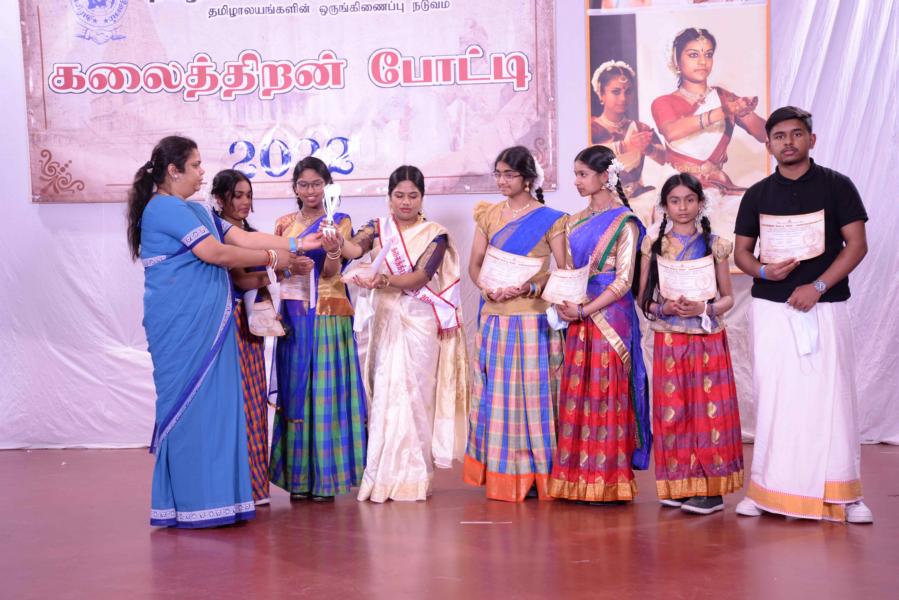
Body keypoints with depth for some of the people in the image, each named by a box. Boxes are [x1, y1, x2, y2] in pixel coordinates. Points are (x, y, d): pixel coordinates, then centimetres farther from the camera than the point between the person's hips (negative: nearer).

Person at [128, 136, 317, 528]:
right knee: (191, 404, -5)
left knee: (213, 403, 8)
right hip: (182, 325, -9)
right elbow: (216, 253, -14)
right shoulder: (165, 208, -11)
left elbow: (243, 238, 15)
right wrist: (271, 257, -5)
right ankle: (191, 503, 1)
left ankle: (212, 495, 14)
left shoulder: (195, 211, 19)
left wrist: (298, 244, 10)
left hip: (206, 324, 9)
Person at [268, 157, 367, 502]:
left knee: (325, 390, -4)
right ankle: (299, 477, 9)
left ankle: (326, 478, 1)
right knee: (294, 391, 3)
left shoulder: (340, 222, 1)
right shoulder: (284, 224, 12)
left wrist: (332, 250, -32)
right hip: (292, 315, 4)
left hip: (327, 315, -3)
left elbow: (332, 272, -13)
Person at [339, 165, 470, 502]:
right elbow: (354, 249, -12)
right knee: (384, 395, -1)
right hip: (385, 320, 2)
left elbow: (420, 277, -12)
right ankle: (383, 477, 4)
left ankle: (413, 477, 4)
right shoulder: (377, 228, 9)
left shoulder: (435, 235, 2)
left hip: (420, 323, -2)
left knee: (414, 396, -3)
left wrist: (382, 280, -27)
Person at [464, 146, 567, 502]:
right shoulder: (488, 215, 13)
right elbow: (474, 264, 13)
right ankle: (501, 474, 13)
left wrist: (530, 288, -17)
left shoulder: (549, 219, -1)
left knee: (532, 392, -2)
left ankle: (534, 475, 5)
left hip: (533, 317, -4)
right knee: (496, 394, 5)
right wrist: (487, 287, -7)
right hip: (495, 316, 4)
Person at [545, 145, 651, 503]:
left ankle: (609, 480, 2)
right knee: (576, 394, 5)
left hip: (610, 316, -7)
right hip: (578, 318, 7)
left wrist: (584, 310, -14)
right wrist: (563, 303, 0)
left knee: (606, 393, -5)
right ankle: (579, 478, 11)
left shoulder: (624, 222, -6)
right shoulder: (576, 222, 15)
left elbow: (624, 281, -11)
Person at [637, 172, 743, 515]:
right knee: (671, 410, 1)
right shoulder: (653, 245, 6)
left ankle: (710, 487, 3)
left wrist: (704, 309, -13)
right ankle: (678, 485, 11)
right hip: (668, 341, 1)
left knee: (707, 409, -2)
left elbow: (728, 297, 6)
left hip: (708, 339, -1)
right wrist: (664, 309, -13)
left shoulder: (715, 245, 4)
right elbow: (643, 299, 7)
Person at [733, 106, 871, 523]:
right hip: (772, 307, 2)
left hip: (825, 305, -2)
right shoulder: (758, 195, 8)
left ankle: (843, 493, 4)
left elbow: (857, 245, -3)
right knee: (773, 396, 3)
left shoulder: (836, 186, 1)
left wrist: (818, 286, -14)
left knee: (831, 395, -3)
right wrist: (764, 270, -10)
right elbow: (741, 251, 12)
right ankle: (768, 489, 10)